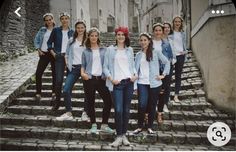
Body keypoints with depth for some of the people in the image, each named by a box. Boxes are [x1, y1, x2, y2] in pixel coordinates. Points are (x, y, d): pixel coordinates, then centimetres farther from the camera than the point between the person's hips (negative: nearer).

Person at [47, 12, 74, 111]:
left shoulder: (72, 32, 9)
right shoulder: (56, 30, 5)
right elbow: (49, 43, 8)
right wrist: (53, 54, -2)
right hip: (59, 57, -2)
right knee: (59, 80, -9)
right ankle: (57, 100, 6)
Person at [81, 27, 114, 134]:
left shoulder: (104, 50, 11)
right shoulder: (86, 52, 10)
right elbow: (83, 65, 12)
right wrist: (82, 73, -7)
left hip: (101, 78, 1)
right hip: (89, 79, 0)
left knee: (108, 100, -6)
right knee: (90, 102, 5)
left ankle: (104, 125, 8)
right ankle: (93, 125, 18)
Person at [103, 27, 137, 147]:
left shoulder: (130, 50, 14)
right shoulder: (110, 49, 6)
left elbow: (132, 65, 18)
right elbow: (105, 66, 3)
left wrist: (135, 74, -1)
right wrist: (111, 78, -10)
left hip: (129, 82, 3)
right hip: (116, 83, -3)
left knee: (126, 110, 6)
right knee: (118, 110, -9)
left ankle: (124, 135, 19)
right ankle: (119, 136, 5)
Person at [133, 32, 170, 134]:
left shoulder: (156, 51, 1)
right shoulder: (138, 55, 11)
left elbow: (167, 62, 6)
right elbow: (136, 69, 12)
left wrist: (163, 74, -2)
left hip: (154, 83, -1)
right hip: (142, 83, 1)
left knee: (152, 106, 7)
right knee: (142, 105, -10)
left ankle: (150, 127, 23)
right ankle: (140, 126, 9)